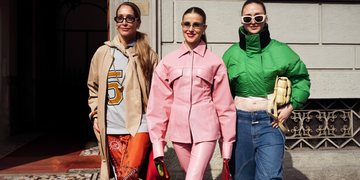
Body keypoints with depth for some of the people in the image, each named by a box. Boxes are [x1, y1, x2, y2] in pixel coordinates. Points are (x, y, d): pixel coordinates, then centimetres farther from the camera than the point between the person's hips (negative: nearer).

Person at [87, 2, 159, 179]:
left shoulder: (148, 54, 3)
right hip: (111, 128, 3)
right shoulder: (102, 53, 10)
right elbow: (93, 88, 20)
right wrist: (95, 115, 11)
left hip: (139, 126, -3)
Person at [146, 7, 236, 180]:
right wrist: (157, 144, 2)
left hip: (205, 131, -2)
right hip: (179, 131, 2)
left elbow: (224, 105, 5)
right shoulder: (168, 62, 7)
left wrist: (227, 145, 3)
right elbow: (158, 104, 6)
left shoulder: (215, 62, 3)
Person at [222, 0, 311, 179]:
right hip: (241, 120, 2)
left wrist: (291, 106, -3)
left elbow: (301, 79, 8)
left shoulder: (280, 50, 0)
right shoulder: (232, 53, 4)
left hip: (271, 121, -2)